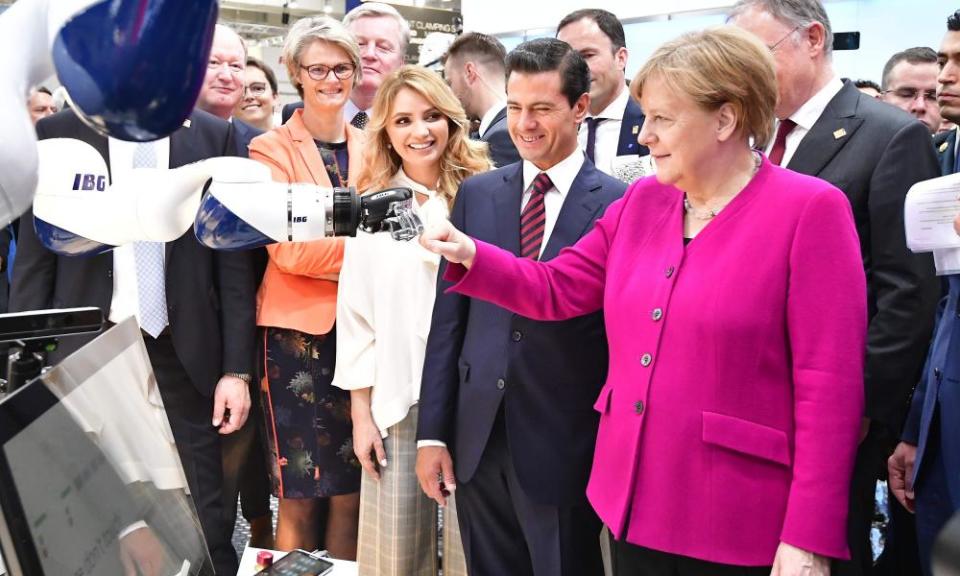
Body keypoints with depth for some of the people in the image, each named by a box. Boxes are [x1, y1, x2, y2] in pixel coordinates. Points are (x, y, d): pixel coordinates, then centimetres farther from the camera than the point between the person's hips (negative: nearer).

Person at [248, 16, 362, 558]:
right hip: (298, 330, -4)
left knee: (351, 491, 8)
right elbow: (287, 249, -12)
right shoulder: (272, 149, -1)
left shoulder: (370, 148, 12)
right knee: (299, 495, 1)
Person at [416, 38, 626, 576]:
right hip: (477, 441, 4)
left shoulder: (619, 205, -7)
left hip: (564, 448, -4)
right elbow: (449, 317, 5)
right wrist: (433, 432, 3)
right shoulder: (477, 193, 5)